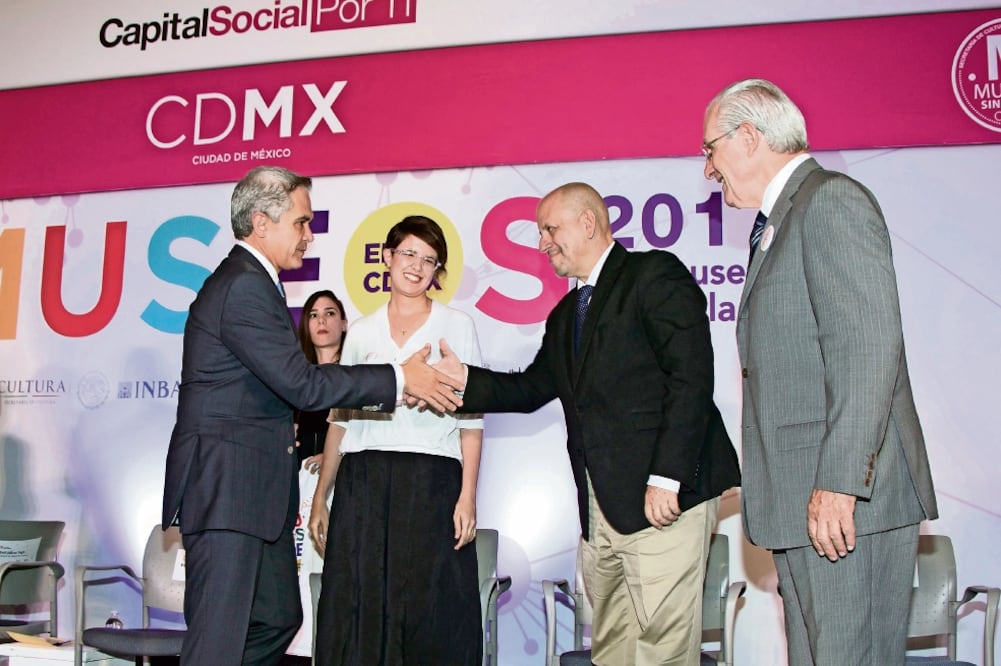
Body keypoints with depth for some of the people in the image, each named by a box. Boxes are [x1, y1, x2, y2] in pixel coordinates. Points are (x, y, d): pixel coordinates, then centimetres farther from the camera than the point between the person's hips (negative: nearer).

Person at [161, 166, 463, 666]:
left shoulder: (251, 282, 17)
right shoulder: (244, 286, -17)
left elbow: (287, 382, 16)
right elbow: (300, 383, -21)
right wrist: (397, 379, -14)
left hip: (256, 489, 11)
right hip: (225, 486, -11)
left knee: (277, 618, 17)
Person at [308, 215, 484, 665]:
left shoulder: (457, 325, 6)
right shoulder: (361, 332, 13)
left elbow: (471, 420, 2)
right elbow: (341, 420, 15)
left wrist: (467, 495, -8)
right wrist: (320, 497, 10)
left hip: (430, 483, -2)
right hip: (362, 484, 3)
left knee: (429, 617, -3)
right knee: (357, 613, 2)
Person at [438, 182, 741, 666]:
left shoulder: (655, 275, -3)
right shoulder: (566, 314, 24)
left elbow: (691, 377, -13)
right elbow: (533, 388, 22)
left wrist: (665, 478, -19)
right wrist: (465, 380, 6)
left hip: (663, 497, -8)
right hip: (599, 507, 8)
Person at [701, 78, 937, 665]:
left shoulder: (831, 200, -8)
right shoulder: (783, 221, 22)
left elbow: (869, 349, -18)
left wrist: (839, 483, -22)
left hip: (848, 501, -10)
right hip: (805, 505, 10)